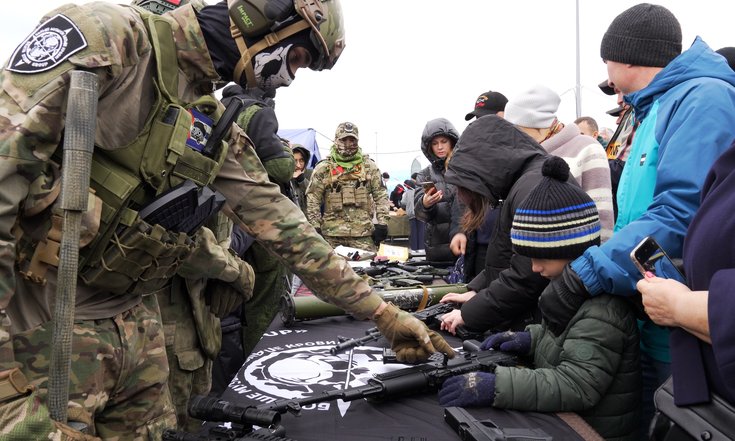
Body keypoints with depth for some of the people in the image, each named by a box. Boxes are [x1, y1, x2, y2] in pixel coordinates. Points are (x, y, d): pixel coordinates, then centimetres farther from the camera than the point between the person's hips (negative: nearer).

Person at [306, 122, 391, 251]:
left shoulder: (369, 166, 9)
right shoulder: (323, 168, 5)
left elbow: (381, 195, 8)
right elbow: (312, 199, 3)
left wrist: (382, 223, 0)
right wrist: (315, 226, -3)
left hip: (363, 233, 1)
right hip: (332, 233, 0)